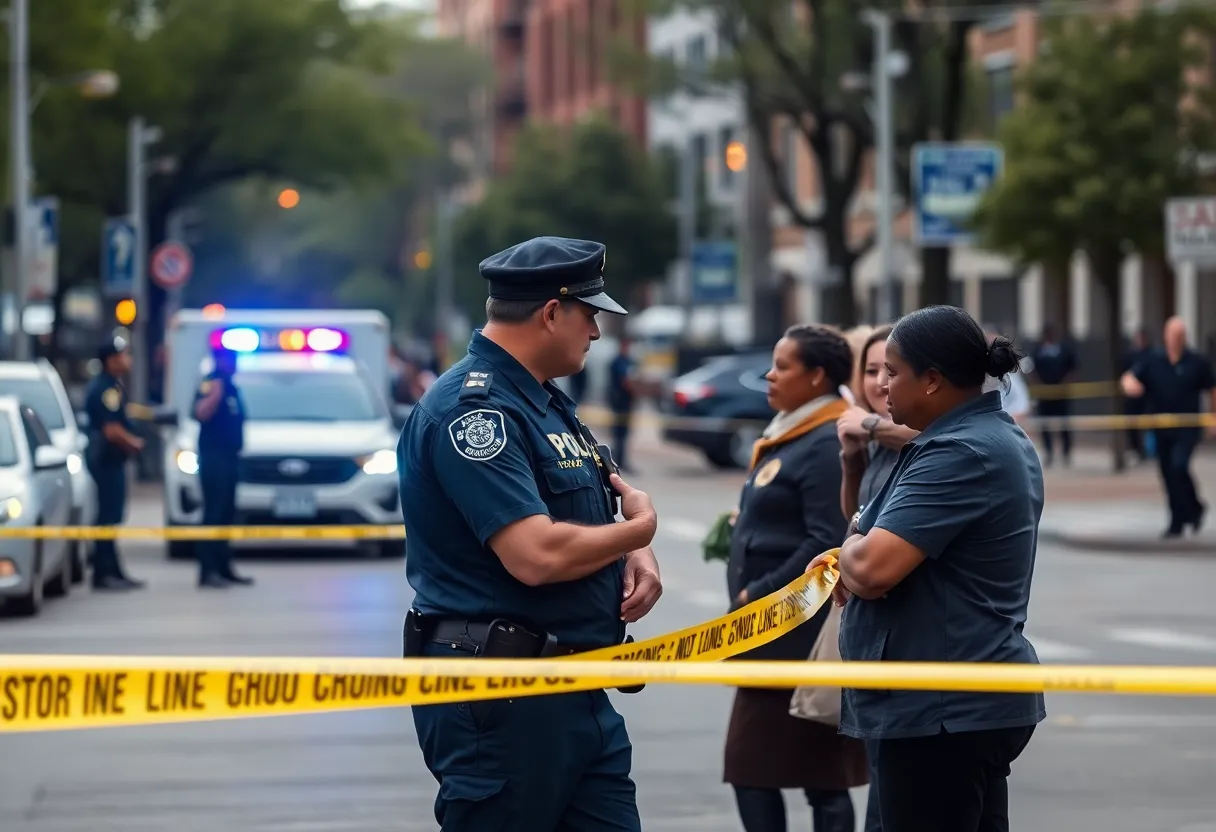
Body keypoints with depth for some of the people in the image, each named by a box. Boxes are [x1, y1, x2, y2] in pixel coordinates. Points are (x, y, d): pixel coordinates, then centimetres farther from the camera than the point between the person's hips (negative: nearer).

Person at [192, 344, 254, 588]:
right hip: (213, 458, -9)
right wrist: (216, 391, -33)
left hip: (230, 457, 9)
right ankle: (208, 571, -13)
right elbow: (202, 413, -25)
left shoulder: (231, 387, 18)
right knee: (214, 514, -11)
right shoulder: (210, 383, -9)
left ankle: (223, 567, 17)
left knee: (227, 514, 12)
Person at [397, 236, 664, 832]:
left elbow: (585, 513, 26)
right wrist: (639, 529, -8)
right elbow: (537, 555, -26)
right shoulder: (471, 408, -16)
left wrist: (635, 557, 2)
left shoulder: (545, 401, 16)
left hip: (582, 696, 10)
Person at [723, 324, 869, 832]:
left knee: (820, 774, -4)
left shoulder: (828, 445, -14)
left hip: (804, 638, -10)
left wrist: (758, 595, -17)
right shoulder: (788, 437, 16)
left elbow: (826, 545, -21)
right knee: (751, 766, 11)